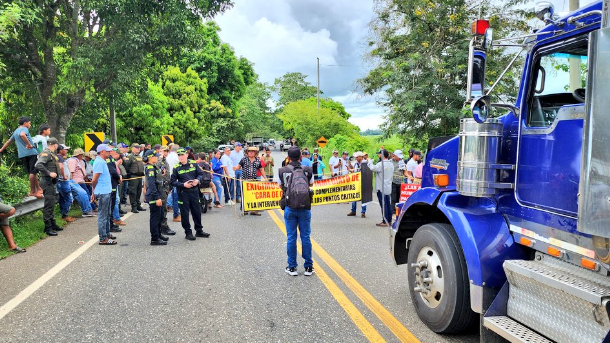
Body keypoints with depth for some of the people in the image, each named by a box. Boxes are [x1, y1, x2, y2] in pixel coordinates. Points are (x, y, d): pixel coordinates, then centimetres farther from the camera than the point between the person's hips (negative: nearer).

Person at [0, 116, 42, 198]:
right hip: (31, 152, -8)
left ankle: (38, 189, 16)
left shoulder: (15, 131, 23)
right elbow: (22, 135, -27)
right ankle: (32, 191, -7)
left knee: (31, 172, 13)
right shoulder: (24, 129, -2)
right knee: (32, 172, -7)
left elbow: (8, 141, 33)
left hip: (22, 155, 8)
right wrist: (29, 144, -20)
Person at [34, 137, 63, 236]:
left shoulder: (51, 154, 16)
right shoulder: (46, 153, -14)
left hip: (51, 182, 11)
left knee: (52, 203, 17)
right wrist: (49, 173, -25)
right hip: (47, 181, -11)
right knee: (48, 204, -9)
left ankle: (53, 224, 28)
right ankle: (48, 228, -5)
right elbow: (38, 165, -26)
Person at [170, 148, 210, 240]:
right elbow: (173, 181, -5)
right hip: (183, 192, -2)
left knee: (197, 211, 11)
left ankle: (199, 230, 25)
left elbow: (200, 174, 9)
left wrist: (197, 180, -11)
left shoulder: (193, 164, 3)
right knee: (185, 213, 2)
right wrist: (183, 185, -18)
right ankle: (188, 233, 14)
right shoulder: (176, 168, -4)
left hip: (194, 191, 2)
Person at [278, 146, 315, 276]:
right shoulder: (308, 171, -3)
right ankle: (308, 267, 15)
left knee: (291, 238, 8)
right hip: (305, 208, 0)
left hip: (290, 208, 0)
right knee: (305, 237, 8)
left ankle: (292, 267, 14)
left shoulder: (282, 171, -3)